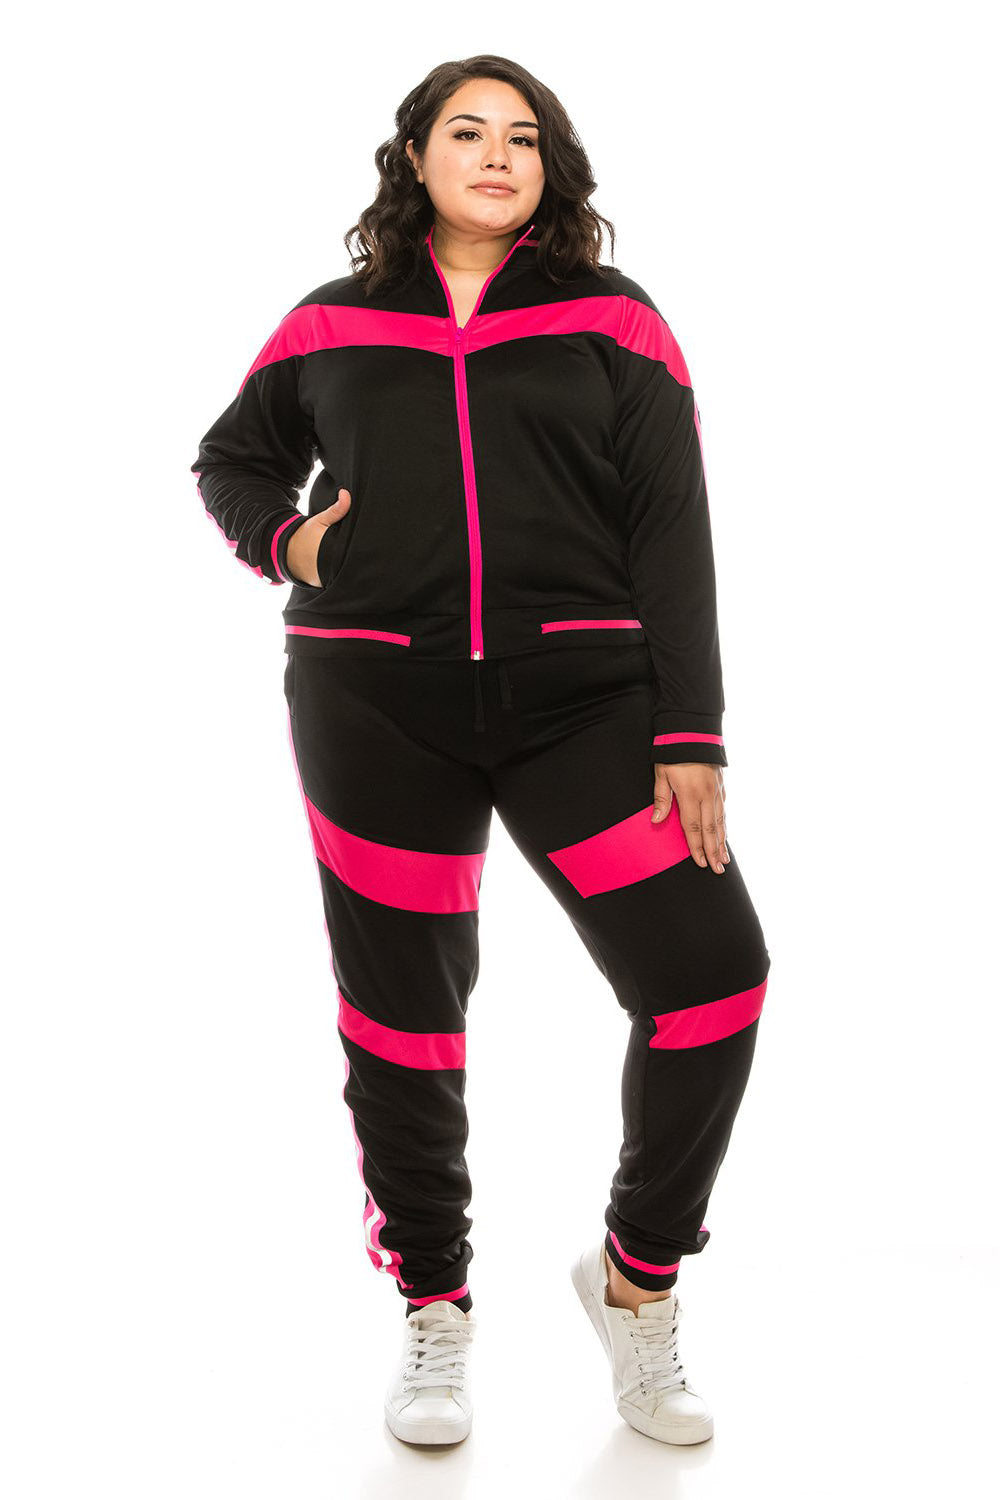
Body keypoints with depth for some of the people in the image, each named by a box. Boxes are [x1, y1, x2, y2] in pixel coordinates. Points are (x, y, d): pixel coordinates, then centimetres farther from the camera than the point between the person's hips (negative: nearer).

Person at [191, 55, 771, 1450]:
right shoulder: (330, 326, 12)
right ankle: (434, 1311, 27)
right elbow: (230, 461, 27)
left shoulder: (613, 322, 8)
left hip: (580, 694, 0)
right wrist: (282, 540, 4)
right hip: (374, 705, 1)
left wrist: (691, 734, -7)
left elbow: (672, 536, 2)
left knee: (711, 973, -9)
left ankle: (636, 1275, 14)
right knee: (400, 1016, 7)